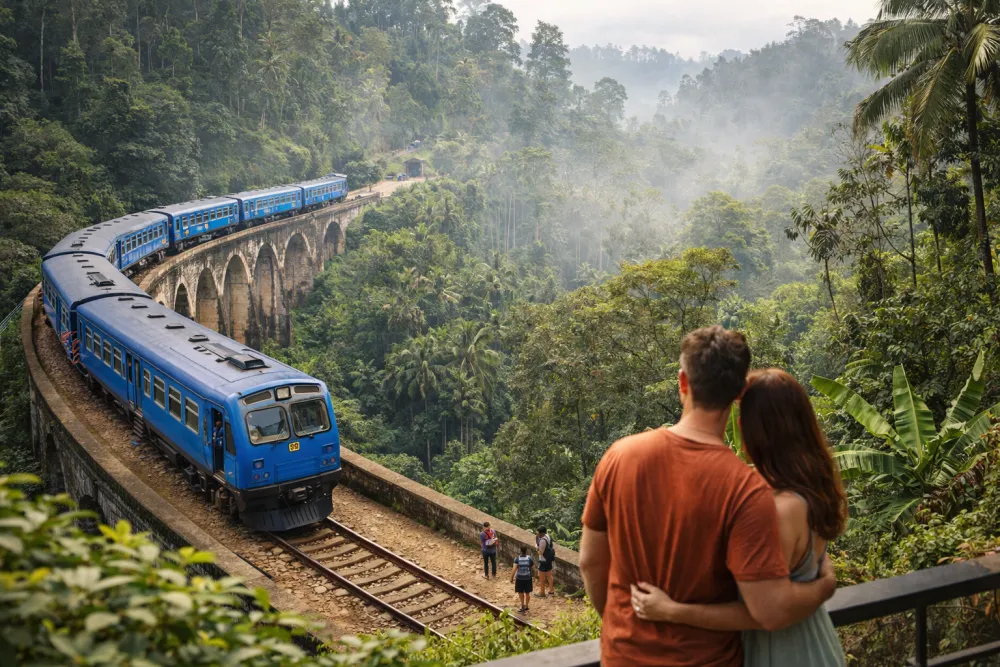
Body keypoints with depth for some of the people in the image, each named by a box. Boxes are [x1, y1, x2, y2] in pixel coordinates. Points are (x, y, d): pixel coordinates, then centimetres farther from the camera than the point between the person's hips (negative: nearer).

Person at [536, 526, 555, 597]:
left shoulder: (543, 540, -29)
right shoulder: (548, 536, -1)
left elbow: (540, 552, -26)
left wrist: (536, 546, -12)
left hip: (543, 560, -9)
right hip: (549, 559, 9)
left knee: (541, 577, 7)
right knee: (549, 575, 21)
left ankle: (542, 593, 18)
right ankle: (551, 591, 33)